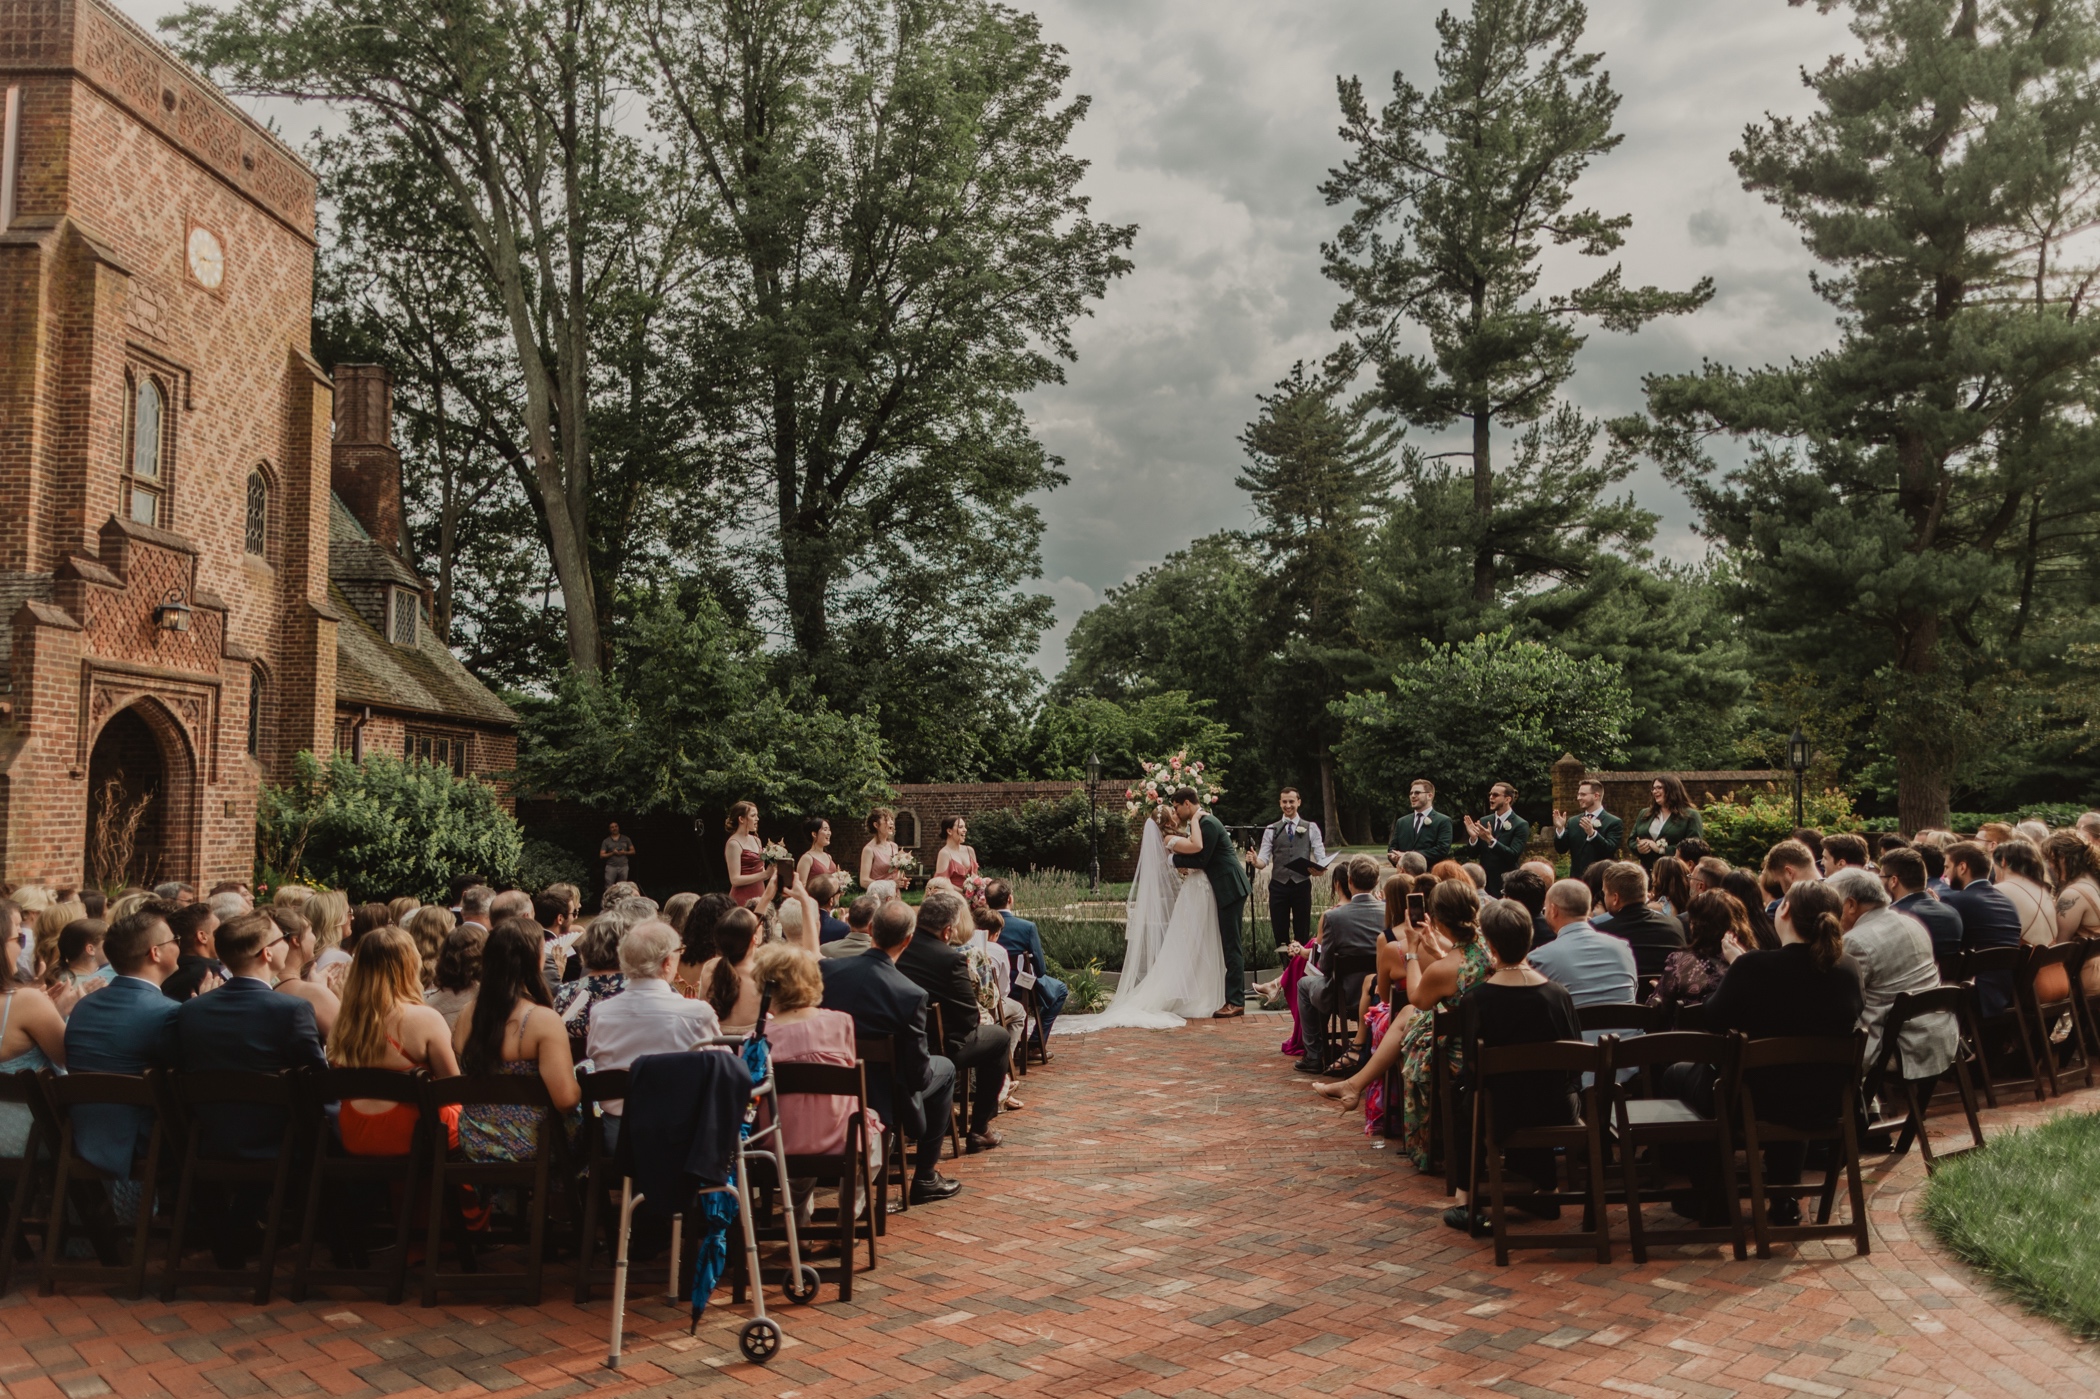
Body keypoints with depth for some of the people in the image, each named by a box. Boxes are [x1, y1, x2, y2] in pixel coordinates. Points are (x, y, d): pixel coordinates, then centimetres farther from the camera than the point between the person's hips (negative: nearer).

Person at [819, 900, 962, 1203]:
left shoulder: (827, 968, -14)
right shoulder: (911, 995, -24)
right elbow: (918, 1072, -16)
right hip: (884, 1101, -5)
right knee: (945, 1068, 23)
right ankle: (925, 1177, 25)